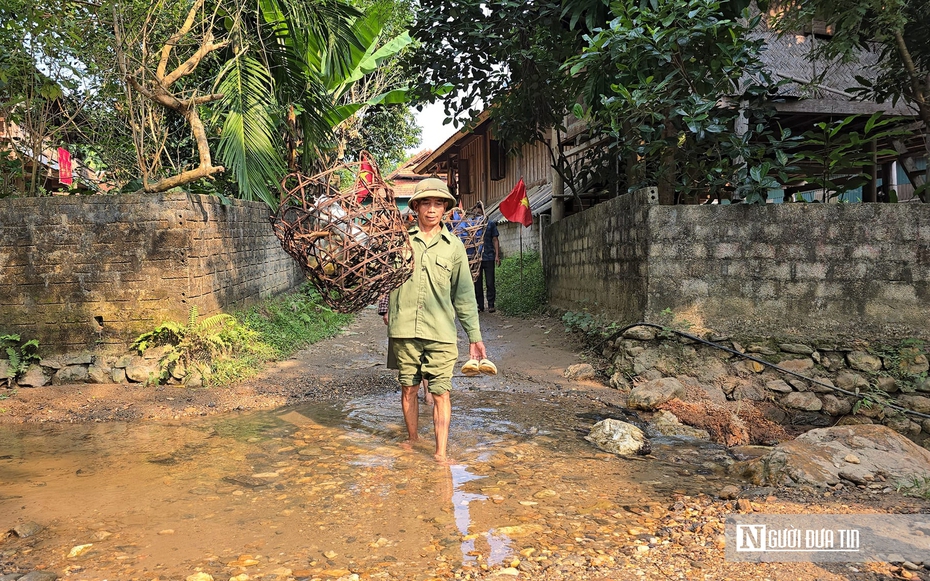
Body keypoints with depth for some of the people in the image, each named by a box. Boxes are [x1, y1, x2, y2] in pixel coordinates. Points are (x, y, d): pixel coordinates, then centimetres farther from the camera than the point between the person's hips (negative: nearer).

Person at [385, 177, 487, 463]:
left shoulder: (453, 245, 8)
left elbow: (464, 294, 10)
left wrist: (474, 335, 8)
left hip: (440, 332, 0)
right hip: (404, 329, 1)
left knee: (441, 392, -1)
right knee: (408, 388, 11)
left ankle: (441, 452, 10)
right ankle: (411, 438, 32)